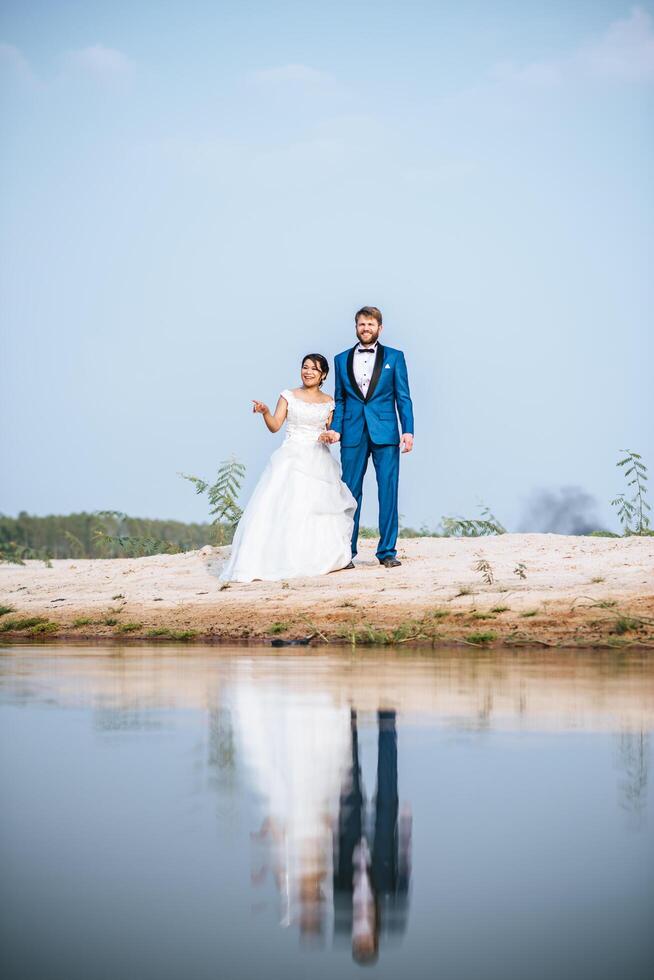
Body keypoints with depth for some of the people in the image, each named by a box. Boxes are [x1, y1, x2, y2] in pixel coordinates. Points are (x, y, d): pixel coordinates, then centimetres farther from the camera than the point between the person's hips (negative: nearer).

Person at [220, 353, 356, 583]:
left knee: (317, 508, -5)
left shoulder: (328, 402, 10)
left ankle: (318, 560, 5)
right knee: (282, 508, -11)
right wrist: (265, 412, -20)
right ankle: (279, 560, -11)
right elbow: (275, 426, -1)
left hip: (318, 461, 2)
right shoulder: (289, 395, 5)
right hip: (291, 458, -2)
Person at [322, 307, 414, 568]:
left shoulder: (394, 357, 8)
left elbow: (403, 397, 4)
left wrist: (408, 430, -6)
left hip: (385, 433, -1)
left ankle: (387, 551, 4)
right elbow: (339, 399, 13)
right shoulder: (342, 360, 13)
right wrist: (335, 428, -2)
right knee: (350, 492, 2)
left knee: (388, 492, -2)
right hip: (353, 435, 1)